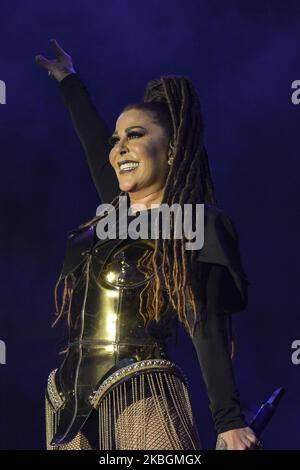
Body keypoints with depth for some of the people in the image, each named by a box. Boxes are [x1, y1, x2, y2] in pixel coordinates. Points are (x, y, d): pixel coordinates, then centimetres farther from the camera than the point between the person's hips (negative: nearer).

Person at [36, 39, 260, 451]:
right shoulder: (116, 213, 15)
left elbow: (209, 329, -11)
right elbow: (95, 145, 32)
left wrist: (229, 422, -19)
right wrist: (68, 80, 47)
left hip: (142, 405, -6)